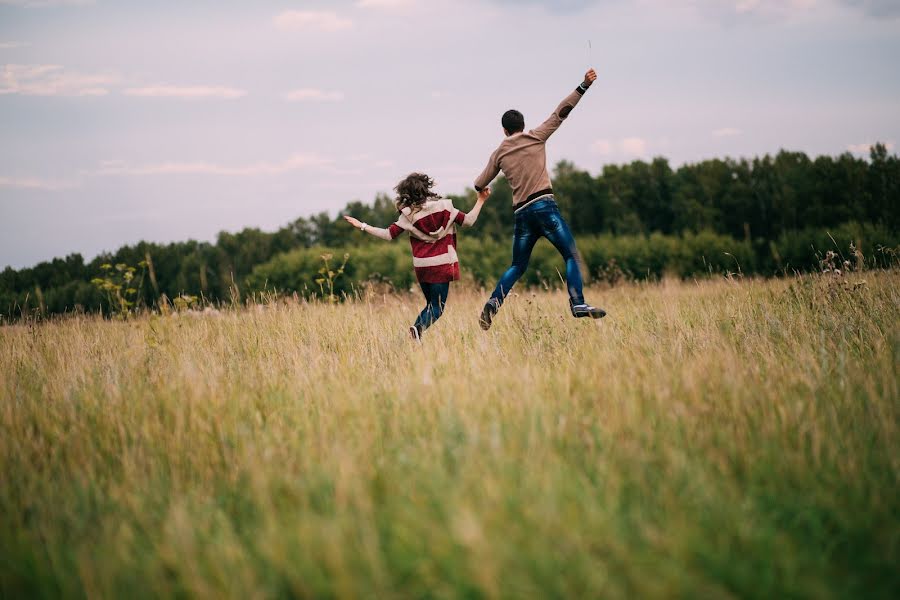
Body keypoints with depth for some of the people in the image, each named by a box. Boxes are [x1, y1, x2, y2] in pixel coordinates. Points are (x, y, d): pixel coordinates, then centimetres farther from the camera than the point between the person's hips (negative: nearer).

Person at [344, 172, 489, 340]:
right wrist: (481, 200, 12)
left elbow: (389, 234, -2)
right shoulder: (444, 207, -2)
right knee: (437, 307, -1)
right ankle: (419, 328, -28)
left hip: (421, 266, 2)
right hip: (441, 265, -2)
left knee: (431, 305, 20)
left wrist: (362, 226, 5)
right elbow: (468, 221, 0)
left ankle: (417, 328, -1)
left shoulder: (408, 214, -2)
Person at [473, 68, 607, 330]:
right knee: (571, 255, -5)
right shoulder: (535, 138, 7)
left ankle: (493, 303, -2)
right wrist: (583, 87, 7)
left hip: (521, 212, 4)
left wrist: (481, 189, 49)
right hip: (543, 205, -4)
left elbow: (480, 184, 25)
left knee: (517, 266, 15)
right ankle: (578, 303, -21)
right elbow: (561, 112, 4)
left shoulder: (499, 154, 16)